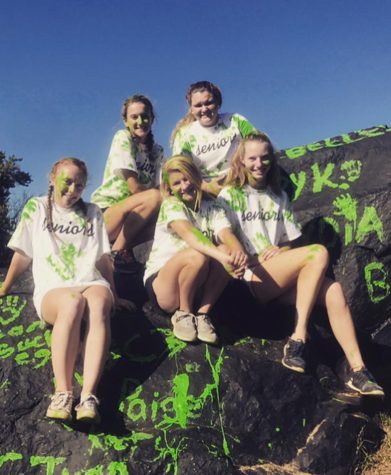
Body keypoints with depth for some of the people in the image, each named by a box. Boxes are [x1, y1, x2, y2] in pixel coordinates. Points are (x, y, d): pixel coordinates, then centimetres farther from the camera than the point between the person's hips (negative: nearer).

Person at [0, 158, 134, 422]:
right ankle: (63, 393, -48)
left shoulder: (92, 213, 21)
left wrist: (114, 295, 18)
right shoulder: (36, 208, 16)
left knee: (98, 304, -38)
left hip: (92, 283, 1)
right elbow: (23, 255, 20)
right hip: (52, 289, -1)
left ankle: (89, 396, -51)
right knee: (73, 302, -40)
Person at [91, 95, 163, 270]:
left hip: (132, 216, 6)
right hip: (105, 211, -6)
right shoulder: (123, 137, -5)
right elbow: (134, 186, -15)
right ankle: (117, 250, -17)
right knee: (154, 197, -29)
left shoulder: (157, 151, 14)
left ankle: (124, 249, -8)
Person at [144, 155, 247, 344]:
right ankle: (183, 314, -10)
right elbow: (189, 234, -30)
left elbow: (226, 235, -16)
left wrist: (239, 253, -40)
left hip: (199, 287, 4)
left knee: (228, 252, -23)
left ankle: (202, 314, -13)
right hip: (161, 283, -4)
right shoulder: (170, 205, -10)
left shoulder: (211, 207, 3)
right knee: (197, 255, -34)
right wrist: (221, 256, -48)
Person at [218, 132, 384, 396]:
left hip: (280, 280, 5)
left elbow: (291, 242, 19)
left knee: (332, 290, -24)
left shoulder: (279, 196, 21)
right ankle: (298, 338, -27)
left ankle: (358, 370, -25)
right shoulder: (230, 194, 7)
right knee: (319, 253, -26)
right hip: (249, 280, -5)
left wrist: (280, 250, -4)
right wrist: (252, 261, -16)